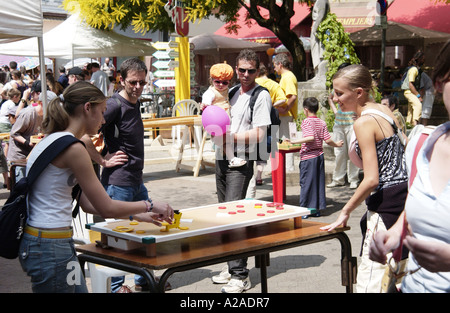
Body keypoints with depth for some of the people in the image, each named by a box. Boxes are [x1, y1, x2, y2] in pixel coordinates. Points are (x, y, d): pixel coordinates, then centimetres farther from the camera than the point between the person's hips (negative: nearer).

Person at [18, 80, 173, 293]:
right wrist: (149, 205, 1)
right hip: (50, 248, -10)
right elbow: (106, 207, -13)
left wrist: (137, 215, 16)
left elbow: (88, 203, 15)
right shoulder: (71, 148, -17)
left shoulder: (52, 140, 12)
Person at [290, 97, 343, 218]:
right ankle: (317, 209, 16)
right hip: (320, 155, 6)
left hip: (308, 157, -6)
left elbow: (310, 137, -24)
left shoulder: (306, 122, -10)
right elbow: (328, 140, 2)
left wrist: (294, 141, -24)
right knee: (319, 182, 11)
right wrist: (337, 144, 21)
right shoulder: (322, 123, 7)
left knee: (306, 182, -1)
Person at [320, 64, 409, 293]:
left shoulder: (363, 122, -16)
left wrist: (345, 212, -9)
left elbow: (371, 180, -20)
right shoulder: (384, 111, 11)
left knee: (371, 284, -7)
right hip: (405, 195, 10)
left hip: (387, 203, -10)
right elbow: (405, 153, 18)